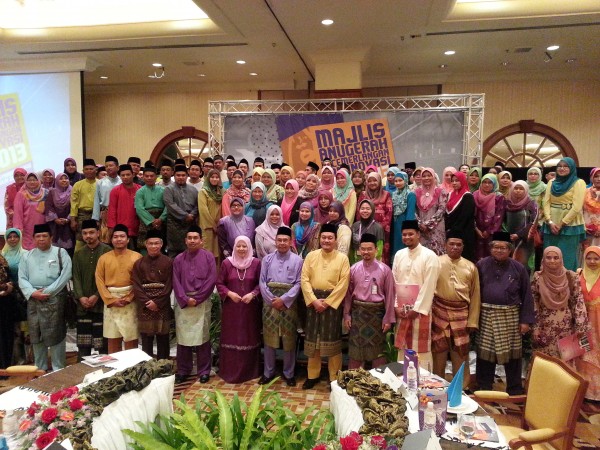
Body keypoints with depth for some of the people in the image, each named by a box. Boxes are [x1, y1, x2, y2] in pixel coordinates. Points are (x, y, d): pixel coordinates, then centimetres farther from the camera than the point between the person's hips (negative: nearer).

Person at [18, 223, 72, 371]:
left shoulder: (61, 253, 2)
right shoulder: (27, 256, 13)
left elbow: (65, 275, -8)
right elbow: (22, 278, 7)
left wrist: (47, 291, -13)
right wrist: (33, 293, -10)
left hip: (55, 299, -4)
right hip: (33, 300, 4)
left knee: (56, 335, -4)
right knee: (36, 335, 10)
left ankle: (58, 369, 6)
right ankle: (40, 368, 23)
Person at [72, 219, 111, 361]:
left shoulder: (106, 251, -3)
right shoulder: (78, 254, 13)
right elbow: (76, 277, 7)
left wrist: (96, 296, -14)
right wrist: (80, 297, -7)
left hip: (101, 303, -4)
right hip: (83, 304, 4)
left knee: (103, 341, -2)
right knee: (83, 341, 9)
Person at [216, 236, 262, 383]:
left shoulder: (256, 263, -2)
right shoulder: (227, 263, 0)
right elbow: (219, 284, 3)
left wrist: (252, 294, -15)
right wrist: (229, 293, -13)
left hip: (250, 308, 0)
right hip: (231, 308, 1)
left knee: (250, 338, 8)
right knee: (231, 338, 7)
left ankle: (250, 371, 21)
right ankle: (230, 371, 19)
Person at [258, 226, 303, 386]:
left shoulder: (297, 260, 0)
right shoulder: (267, 259, 5)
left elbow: (298, 284, -5)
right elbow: (262, 282, 1)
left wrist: (283, 300, -14)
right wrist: (272, 300, -10)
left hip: (289, 303, -1)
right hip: (270, 302, 1)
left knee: (289, 339, 6)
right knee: (269, 338, 8)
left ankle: (288, 373, 21)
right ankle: (268, 372, 22)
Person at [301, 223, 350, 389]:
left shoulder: (342, 258, -2)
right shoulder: (311, 256, 4)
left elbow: (343, 284, -7)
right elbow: (304, 279, -1)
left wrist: (327, 302, -13)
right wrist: (314, 300, -12)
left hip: (333, 302, -2)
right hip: (313, 301, 2)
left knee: (332, 339, 3)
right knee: (312, 338, 9)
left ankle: (334, 378, 16)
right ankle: (312, 375, 23)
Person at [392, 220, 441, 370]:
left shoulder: (430, 256, -8)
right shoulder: (399, 255, 9)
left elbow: (429, 286, -12)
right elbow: (394, 282, 8)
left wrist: (417, 309, -13)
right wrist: (396, 306, 0)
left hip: (420, 309, -5)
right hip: (401, 309, 5)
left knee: (421, 348, 1)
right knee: (402, 346, 12)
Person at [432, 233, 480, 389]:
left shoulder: (470, 267, 6)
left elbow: (475, 296, 7)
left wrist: (473, 321, 2)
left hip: (461, 314, 2)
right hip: (439, 312, -1)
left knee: (461, 355, 9)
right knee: (438, 353, 9)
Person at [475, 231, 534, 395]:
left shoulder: (518, 268, 1)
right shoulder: (482, 265, 1)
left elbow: (527, 295, 2)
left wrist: (526, 320, -2)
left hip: (511, 316, 0)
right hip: (486, 315, 0)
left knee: (512, 354, 9)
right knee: (485, 353, 7)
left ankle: (515, 391, 25)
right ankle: (484, 390, 21)